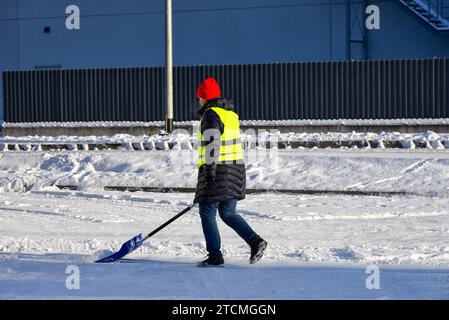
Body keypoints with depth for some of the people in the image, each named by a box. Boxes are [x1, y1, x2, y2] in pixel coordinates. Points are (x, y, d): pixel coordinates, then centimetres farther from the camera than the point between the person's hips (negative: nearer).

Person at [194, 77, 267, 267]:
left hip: (217, 172, -8)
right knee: (228, 213, 14)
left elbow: (212, 142, -21)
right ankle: (255, 241, -1)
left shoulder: (211, 114, -10)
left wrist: (209, 169, -25)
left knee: (207, 213, 0)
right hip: (235, 171, 9)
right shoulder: (231, 114, 17)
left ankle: (215, 255, -3)